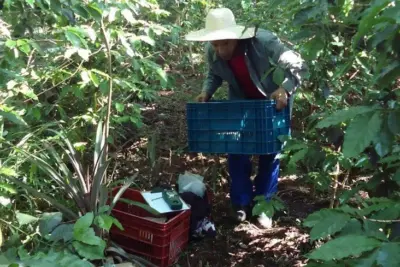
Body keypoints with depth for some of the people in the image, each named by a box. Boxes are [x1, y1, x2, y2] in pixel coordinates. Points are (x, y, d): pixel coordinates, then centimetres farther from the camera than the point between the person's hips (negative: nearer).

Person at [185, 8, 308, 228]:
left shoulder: (263, 42, -36)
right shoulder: (211, 52, -23)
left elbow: (298, 66, -30)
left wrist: (285, 89, -47)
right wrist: (206, 92, -19)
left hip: (274, 100, -3)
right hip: (241, 102, 3)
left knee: (270, 152, 3)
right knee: (236, 150, -1)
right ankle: (241, 204, 17)